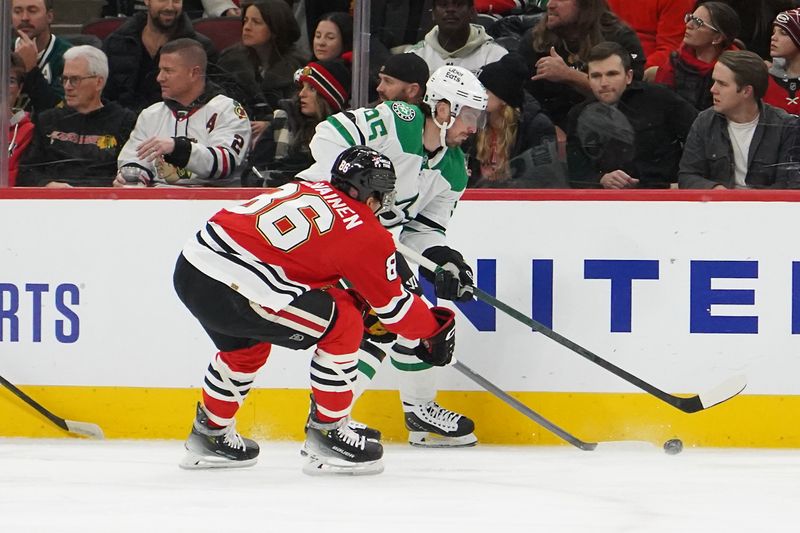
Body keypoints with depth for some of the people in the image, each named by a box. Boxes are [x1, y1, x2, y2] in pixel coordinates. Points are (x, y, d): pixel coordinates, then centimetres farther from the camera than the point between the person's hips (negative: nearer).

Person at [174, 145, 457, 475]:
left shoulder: (305, 190, 21)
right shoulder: (366, 233, 1)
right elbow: (394, 307, 9)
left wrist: (354, 298, 34)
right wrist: (435, 329, 25)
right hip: (231, 290, -8)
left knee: (246, 346, 35)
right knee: (343, 326, 5)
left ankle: (210, 434, 45)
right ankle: (326, 434, 10)